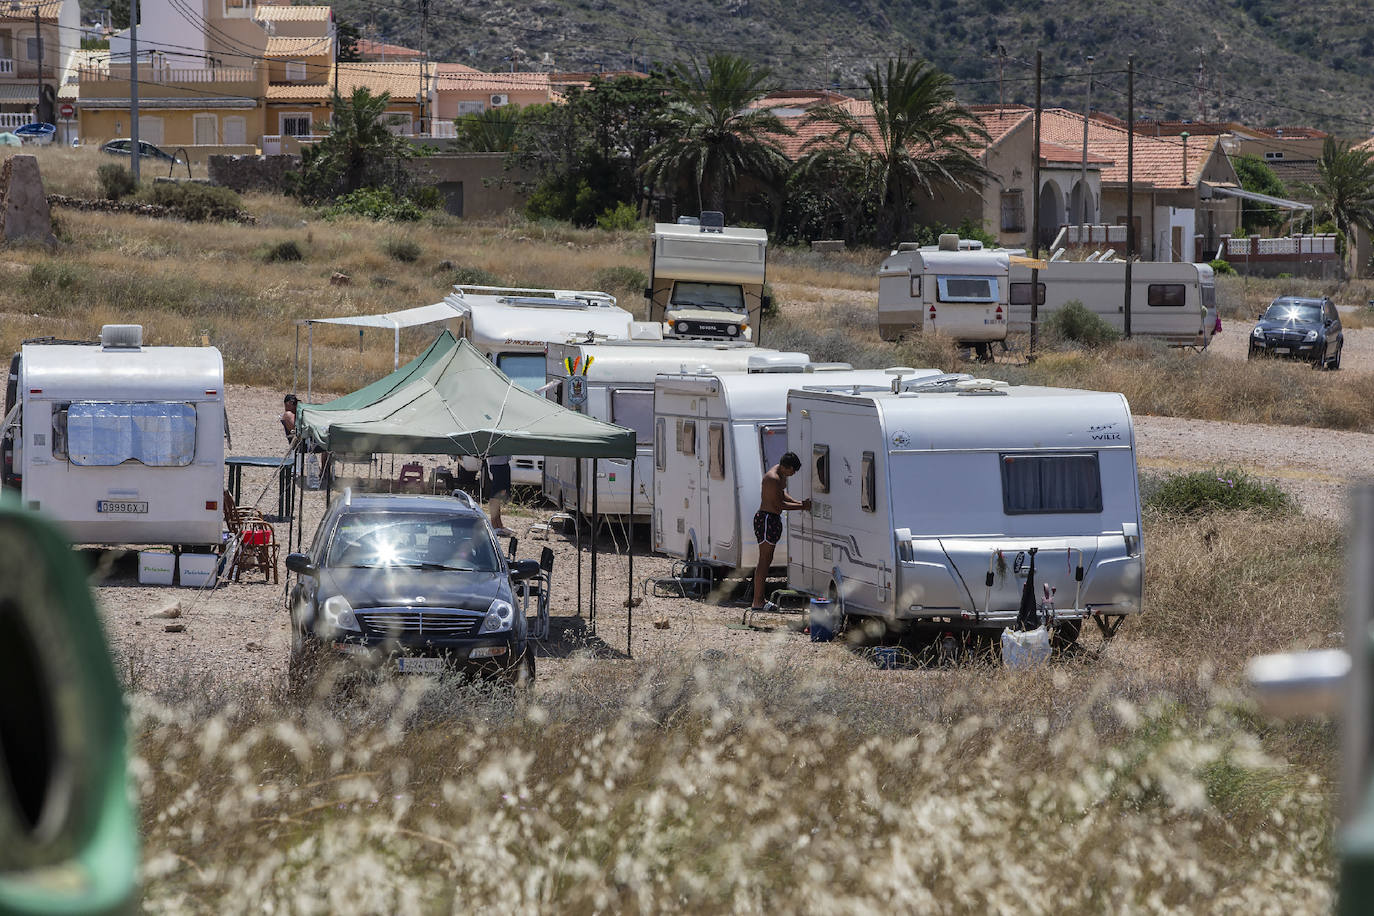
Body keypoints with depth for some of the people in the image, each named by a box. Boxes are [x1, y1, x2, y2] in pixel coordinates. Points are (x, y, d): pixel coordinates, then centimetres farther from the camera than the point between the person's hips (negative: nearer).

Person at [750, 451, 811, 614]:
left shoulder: (782, 474, 9)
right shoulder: (773, 478, -23)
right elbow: (779, 504, -21)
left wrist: (797, 502, 7)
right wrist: (802, 506, -16)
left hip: (773, 519, 11)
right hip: (766, 519, -11)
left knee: (767, 560, 12)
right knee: (764, 560, -10)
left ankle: (759, 599, 17)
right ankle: (757, 602, -9)